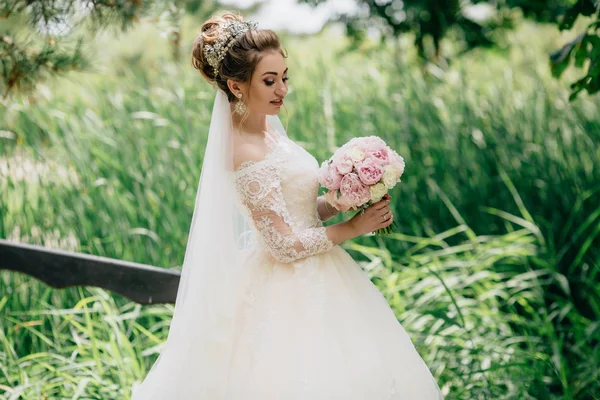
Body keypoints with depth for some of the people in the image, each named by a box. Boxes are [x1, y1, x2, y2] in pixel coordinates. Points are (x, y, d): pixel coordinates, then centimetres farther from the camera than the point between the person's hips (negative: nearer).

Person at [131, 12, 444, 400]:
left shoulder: (267, 129, 5)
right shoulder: (247, 155, -23)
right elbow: (286, 245, -23)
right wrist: (353, 227, -14)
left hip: (307, 280, 9)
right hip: (289, 293, -9)